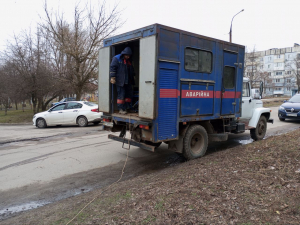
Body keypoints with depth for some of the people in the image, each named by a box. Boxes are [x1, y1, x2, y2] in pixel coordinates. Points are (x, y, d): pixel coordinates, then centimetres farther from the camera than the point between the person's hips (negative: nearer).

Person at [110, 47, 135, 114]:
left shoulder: (128, 61, 19)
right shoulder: (116, 58, -4)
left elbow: (131, 70, 30)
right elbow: (112, 68, -11)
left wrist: (133, 76, 25)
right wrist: (112, 77, -18)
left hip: (128, 81, 8)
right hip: (120, 81, -8)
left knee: (129, 93, 9)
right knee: (121, 95, -8)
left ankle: (128, 107, 20)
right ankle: (121, 109, -2)